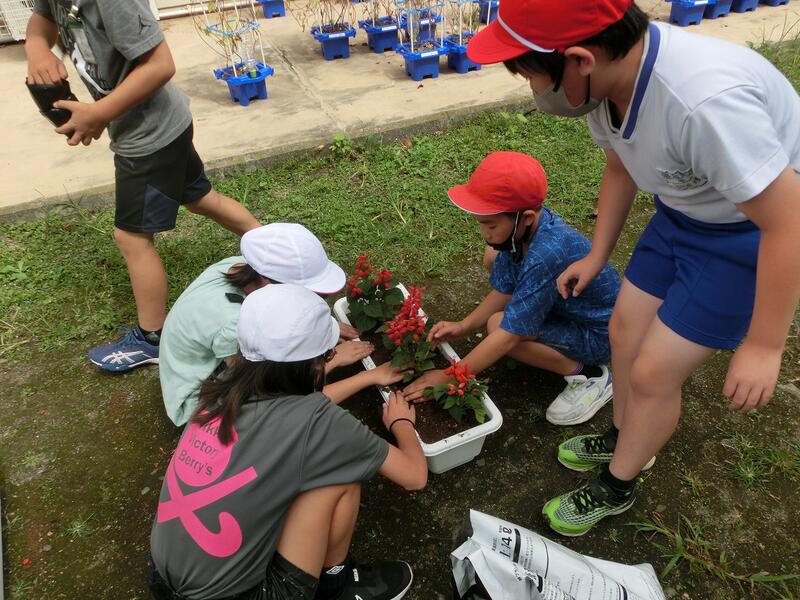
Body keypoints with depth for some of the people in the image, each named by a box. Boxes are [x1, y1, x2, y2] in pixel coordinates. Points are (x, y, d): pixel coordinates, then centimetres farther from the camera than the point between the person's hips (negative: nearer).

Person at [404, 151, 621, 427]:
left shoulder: (545, 256, -38)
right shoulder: (524, 228, -14)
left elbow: (508, 336, -32)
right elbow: (504, 291, -1)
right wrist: (463, 327, -13)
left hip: (600, 334, -8)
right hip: (567, 306, 9)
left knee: (500, 325, -27)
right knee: (495, 258, 7)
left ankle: (587, 375, -6)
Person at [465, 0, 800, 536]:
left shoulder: (704, 101, -40)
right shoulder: (606, 76, -15)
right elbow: (620, 169, 5)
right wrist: (597, 257, 9)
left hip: (755, 228, -7)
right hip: (685, 209, 7)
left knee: (652, 372, -2)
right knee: (626, 330, 15)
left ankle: (616, 488, 25)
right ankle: (625, 441, 42)